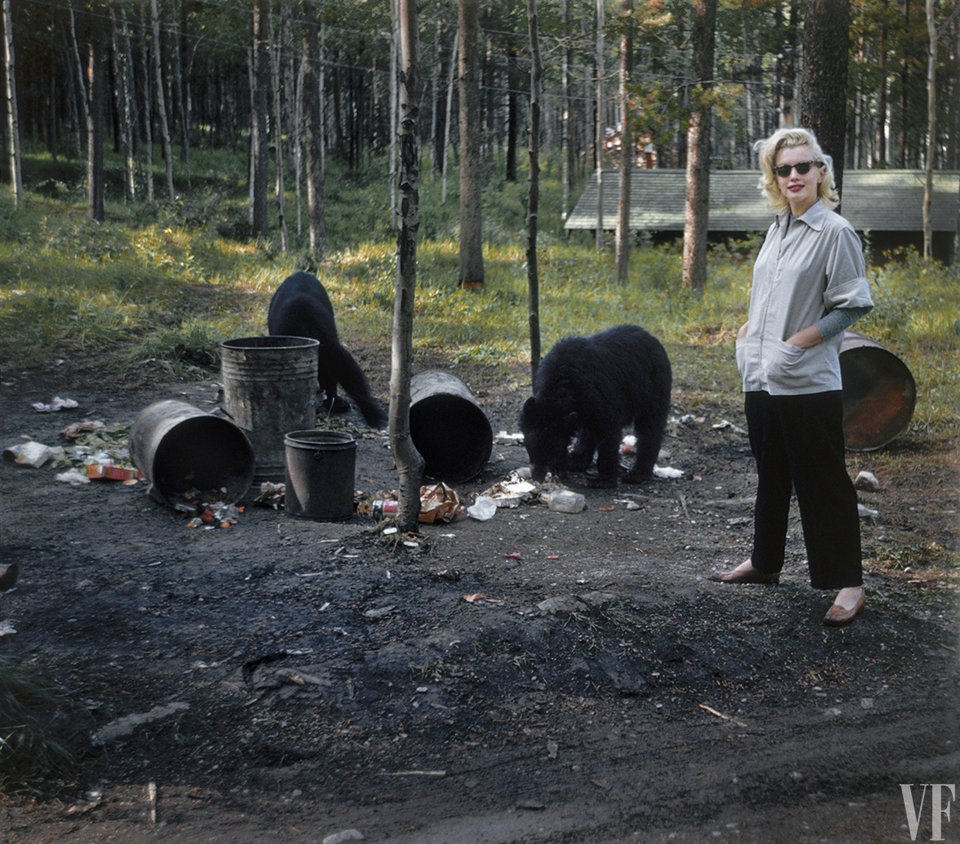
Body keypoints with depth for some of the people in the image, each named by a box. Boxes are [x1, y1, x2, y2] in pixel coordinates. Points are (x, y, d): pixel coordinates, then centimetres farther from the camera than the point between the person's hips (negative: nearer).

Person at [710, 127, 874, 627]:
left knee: (823, 483, -1)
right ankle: (764, 562, 34)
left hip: (808, 383, -7)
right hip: (761, 379, 7)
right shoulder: (776, 229, 11)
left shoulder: (834, 231, -10)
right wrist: (748, 330, 6)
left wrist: (796, 344, -16)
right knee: (771, 476, 19)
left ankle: (849, 584, 9)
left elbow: (851, 305, -12)